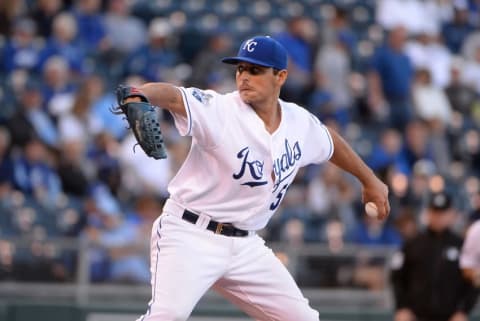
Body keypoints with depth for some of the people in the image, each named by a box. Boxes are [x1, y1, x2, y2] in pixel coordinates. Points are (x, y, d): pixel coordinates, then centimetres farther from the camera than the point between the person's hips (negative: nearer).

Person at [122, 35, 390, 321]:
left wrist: (369, 180, 36)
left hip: (245, 246, 6)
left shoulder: (300, 123, 3)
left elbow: (331, 141, 25)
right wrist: (139, 95, -57)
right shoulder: (218, 110, -15)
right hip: (190, 234, -6)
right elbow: (171, 96, -34)